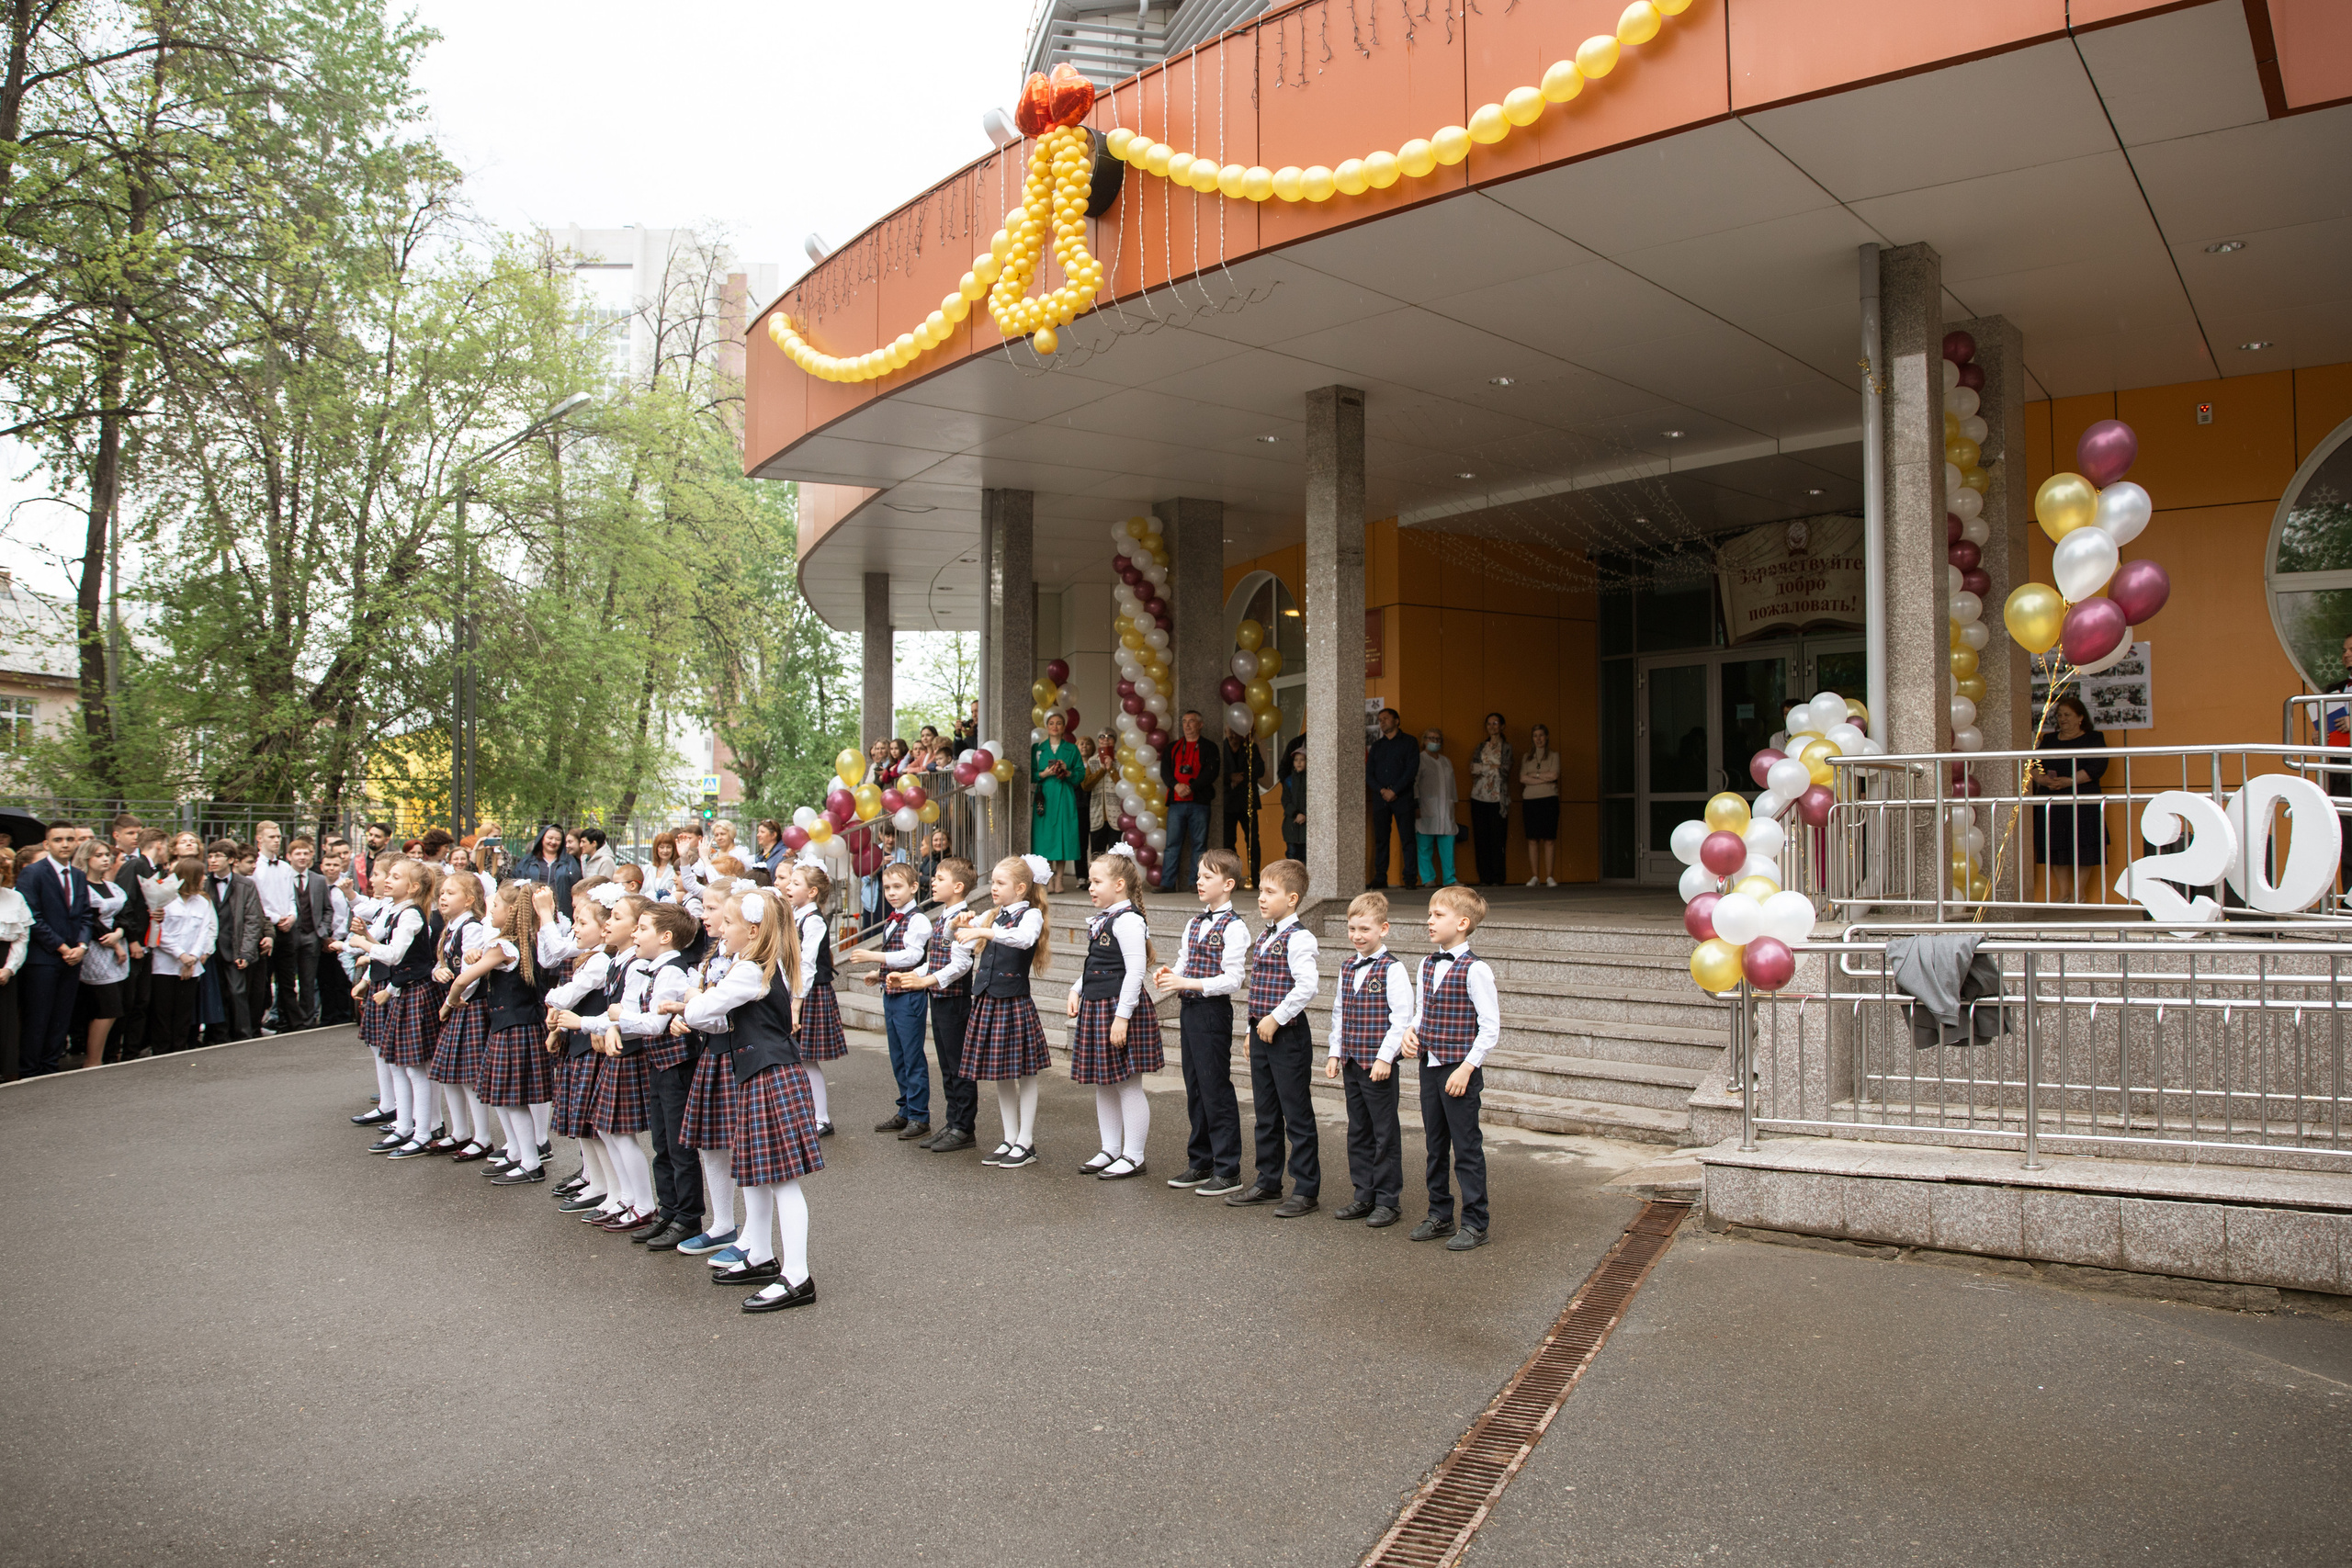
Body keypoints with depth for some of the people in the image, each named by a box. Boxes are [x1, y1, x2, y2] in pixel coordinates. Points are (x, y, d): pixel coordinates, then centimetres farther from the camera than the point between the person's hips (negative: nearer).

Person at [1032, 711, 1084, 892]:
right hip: (1044, 797, 0)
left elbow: (1081, 774, 5)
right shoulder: (1037, 748, 10)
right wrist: (1044, 774, -11)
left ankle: (1059, 879, 4)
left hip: (1065, 797, 0)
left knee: (1063, 835, -3)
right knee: (1045, 836, -4)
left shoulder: (1071, 749, 9)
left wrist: (1067, 772, -12)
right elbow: (1031, 774, 6)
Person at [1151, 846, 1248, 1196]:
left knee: (1216, 1090, -3)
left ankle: (1228, 1171, 6)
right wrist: (1169, 975, -4)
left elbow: (1231, 980, -17)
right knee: (1195, 1089, 14)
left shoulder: (1233, 928, -12)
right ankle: (1200, 1163, 25)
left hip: (1213, 1012, -8)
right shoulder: (1194, 924, 13)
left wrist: (1187, 983, -22)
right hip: (1188, 1010, 8)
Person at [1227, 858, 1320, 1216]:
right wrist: (1255, 1027, 16)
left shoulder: (1298, 938, -15)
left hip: (1288, 1035, -9)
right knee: (1266, 1115, 16)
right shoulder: (1265, 937, 12)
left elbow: (1307, 985, -26)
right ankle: (1268, 1183, 26)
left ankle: (1306, 1190, 8)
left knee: (1297, 1115, 0)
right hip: (1262, 1034, 9)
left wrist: (1275, 1018, -21)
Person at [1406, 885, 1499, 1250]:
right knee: (1435, 1145, 16)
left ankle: (1474, 1223, 12)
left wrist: (1466, 1068, -17)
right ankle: (1440, 1215, 28)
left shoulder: (1475, 970, -15)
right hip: (1429, 1066, 7)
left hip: (1459, 1071, -7)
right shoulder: (1426, 966, 8)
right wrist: (1411, 1031, -2)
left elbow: (1490, 1027, -14)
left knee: (1467, 1148, 1)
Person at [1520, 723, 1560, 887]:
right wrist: (1544, 778, -8)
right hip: (1530, 800, 2)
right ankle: (1534, 877, 4)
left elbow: (1554, 775, -7)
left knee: (1549, 840, -4)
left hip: (1549, 800, -2)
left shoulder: (1554, 756, 9)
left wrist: (1534, 775, -2)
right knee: (1532, 839, 0)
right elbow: (1523, 778, -1)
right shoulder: (1526, 758, 13)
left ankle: (1549, 877, -1)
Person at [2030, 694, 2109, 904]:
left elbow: (2097, 768, -9)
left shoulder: (2093, 739, 4)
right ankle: (2063, 892, 10)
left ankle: (2078, 891, 3)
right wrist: (2040, 777, -13)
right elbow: (2033, 764, 10)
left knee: (2082, 846, -6)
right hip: (2052, 803, 4)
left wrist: (2069, 781, -19)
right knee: (2056, 847, 2)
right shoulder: (2049, 740, 17)